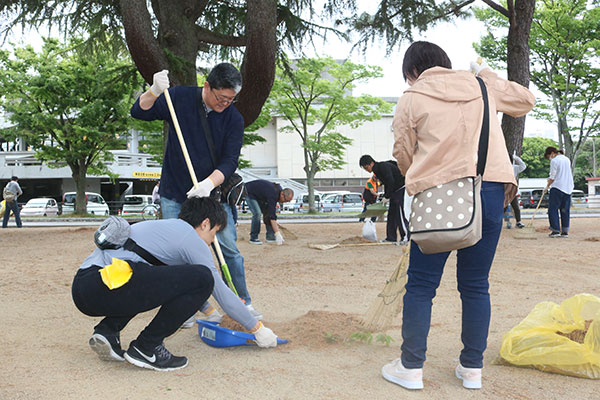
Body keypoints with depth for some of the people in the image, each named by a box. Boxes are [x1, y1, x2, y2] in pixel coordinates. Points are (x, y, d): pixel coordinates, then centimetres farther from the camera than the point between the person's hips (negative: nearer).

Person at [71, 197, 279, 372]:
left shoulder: (161, 226, 31)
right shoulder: (191, 238, 5)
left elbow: (182, 281, 45)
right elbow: (221, 292, 8)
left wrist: (211, 312, 54)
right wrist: (258, 329, 20)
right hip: (107, 284, -10)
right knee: (201, 278, -8)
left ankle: (107, 331, 14)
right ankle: (147, 348, -1)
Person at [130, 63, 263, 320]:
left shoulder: (234, 119, -7)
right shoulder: (179, 97, -7)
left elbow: (229, 161, -12)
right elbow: (139, 112, -6)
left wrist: (209, 183, -30)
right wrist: (155, 91, -26)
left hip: (213, 193, 0)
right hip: (174, 194, 0)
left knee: (228, 248, -1)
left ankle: (243, 303, 13)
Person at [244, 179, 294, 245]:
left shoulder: (279, 190, -11)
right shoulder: (272, 195, -36)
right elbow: (272, 216, -40)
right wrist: (277, 234, -42)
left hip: (259, 194, 9)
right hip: (249, 193, -9)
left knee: (267, 212, 0)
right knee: (257, 213, -24)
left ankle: (270, 237, 4)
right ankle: (253, 238, -12)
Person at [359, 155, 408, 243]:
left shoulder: (383, 166, -19)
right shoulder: (377, 170, 12)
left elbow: (391, 182, -27)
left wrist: (387, 196, -22)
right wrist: (384, 196, 11)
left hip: (401, 189, -10)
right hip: (395, 191, 10)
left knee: (400, 214, -13)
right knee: (391, 214, 8)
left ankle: (406, 237, -10)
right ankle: (391, 238, 11)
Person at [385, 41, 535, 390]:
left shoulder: (412, 99, 6)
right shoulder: (481, 87, 15)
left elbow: (403, 153, 9)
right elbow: (526, 100, 30)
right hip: (491, 191, 4)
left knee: (421, 284, 6)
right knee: (476, 285, 12)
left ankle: (411, 368, 10)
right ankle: (472, 368, 19)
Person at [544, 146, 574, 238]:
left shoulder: (554, 161, -9)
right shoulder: (567, 159, 15)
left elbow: (552, 177, -9)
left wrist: (547, 186, 5)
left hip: (557, 188, -7)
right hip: (568, 188, 7)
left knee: (553, 210, -1)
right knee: (565, 211, 8)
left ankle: (556, 230, -7)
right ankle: (565, 231, 7)